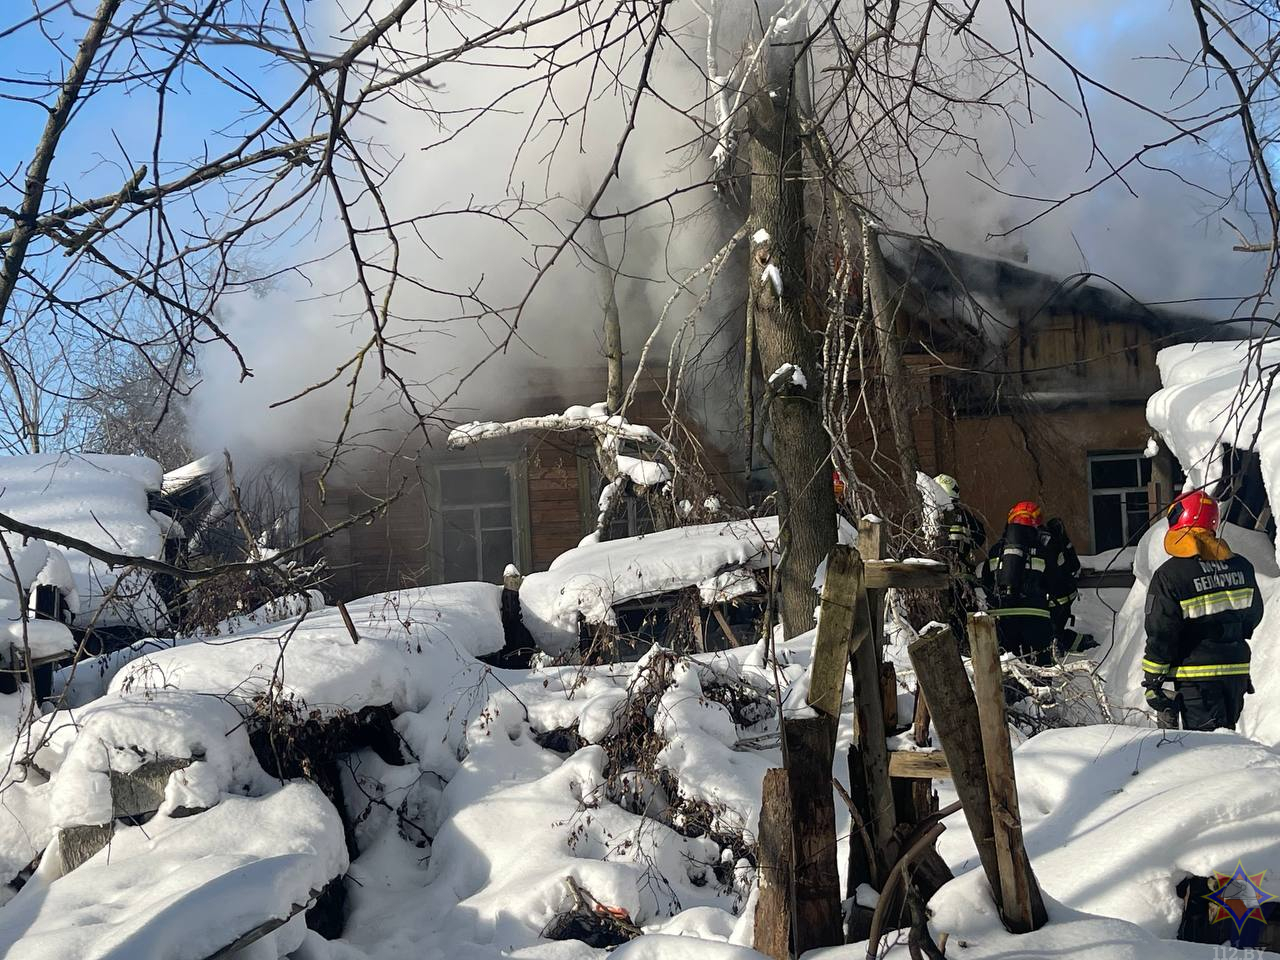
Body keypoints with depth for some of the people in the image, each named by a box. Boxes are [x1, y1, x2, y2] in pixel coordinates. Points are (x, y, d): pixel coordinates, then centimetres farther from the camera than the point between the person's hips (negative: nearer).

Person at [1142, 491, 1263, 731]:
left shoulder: (1169, 576, -15)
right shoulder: (1242, 567, 3)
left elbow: (1160, 636, -15)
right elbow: (1253, 615, 16)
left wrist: (1152, 682, -8)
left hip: (1197, 677, -6)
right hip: (1238, 673, 6)